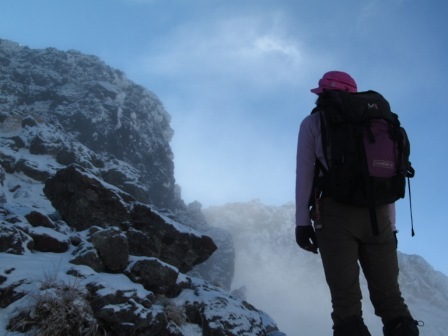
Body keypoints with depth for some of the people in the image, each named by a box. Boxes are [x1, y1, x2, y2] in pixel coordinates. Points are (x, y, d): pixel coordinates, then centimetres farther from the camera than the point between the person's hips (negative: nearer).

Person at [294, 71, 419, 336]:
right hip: (377, 216, 3)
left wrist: (302, 222, 0)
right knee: (389, 298, 4)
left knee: (346, 303, -6)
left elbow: (304, 174, 1)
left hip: (336, 214, -3)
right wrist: (390, 226, 17)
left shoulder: (313, 123, 11)